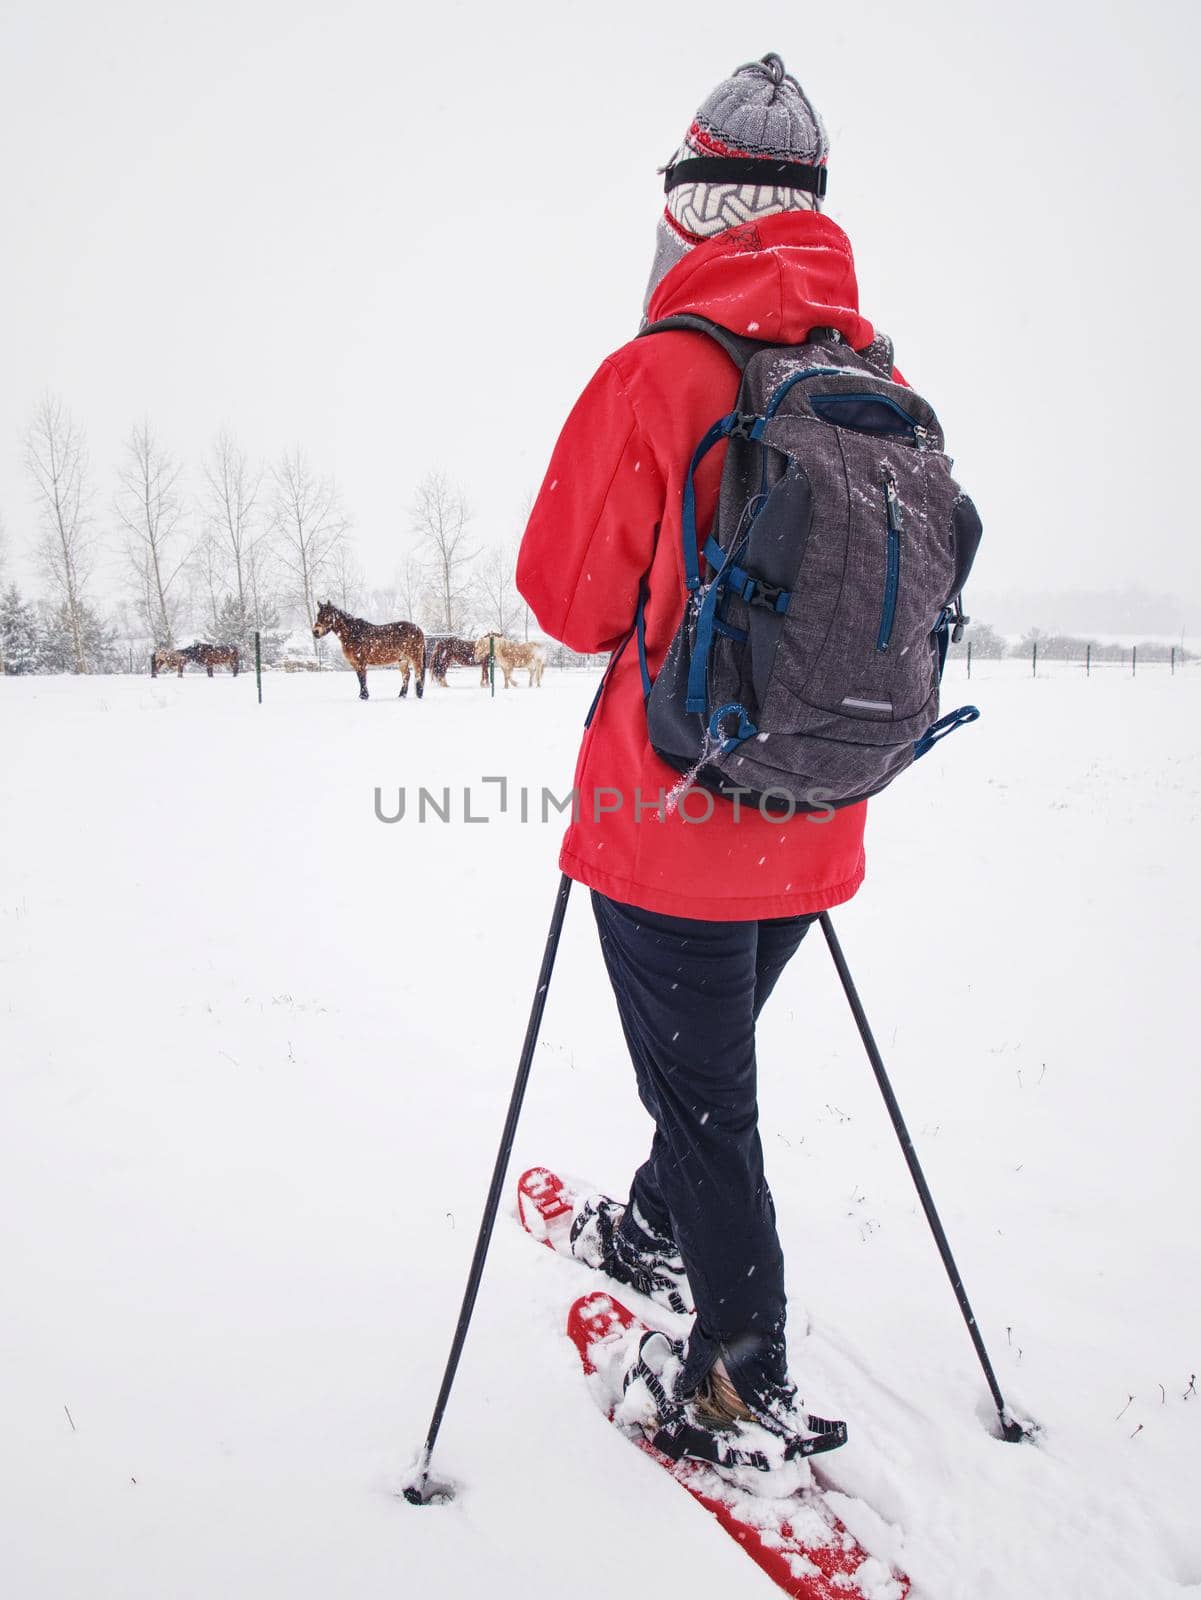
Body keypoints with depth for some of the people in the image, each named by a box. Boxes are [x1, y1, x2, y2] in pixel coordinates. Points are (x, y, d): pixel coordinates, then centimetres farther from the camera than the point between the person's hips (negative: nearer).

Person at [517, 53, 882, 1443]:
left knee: (705, 1097, 9)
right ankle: (656, 1235, 51)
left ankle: (749, 1390, 25)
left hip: (673, 818, -6)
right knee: (711, 1059, 26)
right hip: (815, 826, 7)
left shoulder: (661, 373, -16)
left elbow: (571, 598, -10)